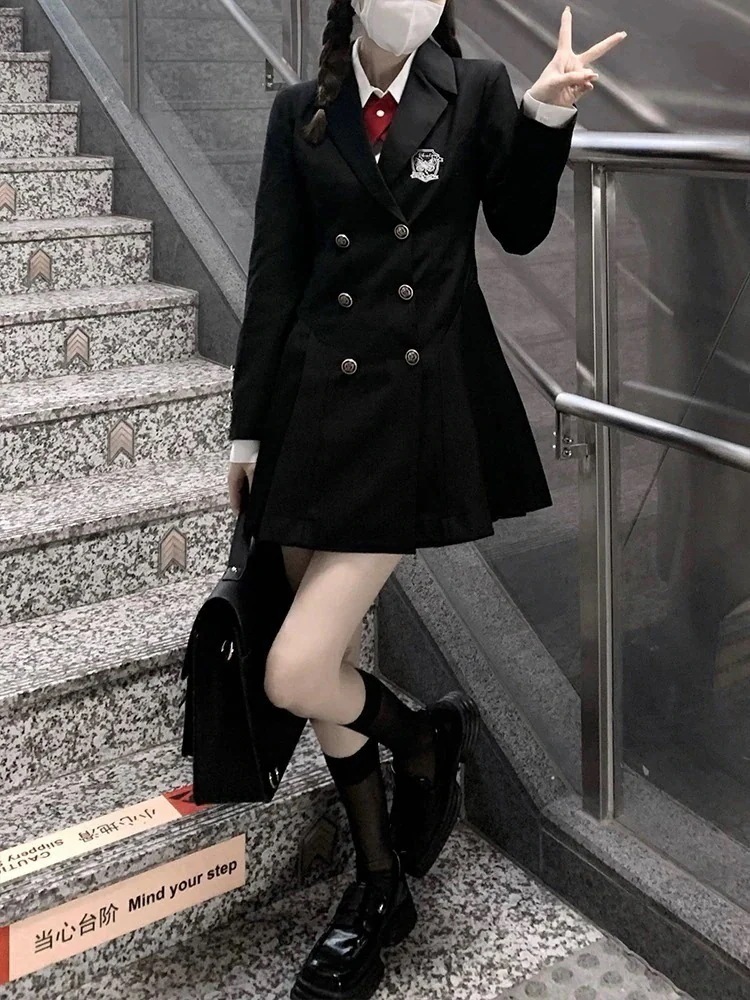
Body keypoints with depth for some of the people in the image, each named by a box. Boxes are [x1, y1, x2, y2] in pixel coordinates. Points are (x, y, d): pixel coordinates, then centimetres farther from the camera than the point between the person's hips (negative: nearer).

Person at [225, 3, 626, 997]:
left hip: (424, 404, -4)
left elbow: (520, 229, 7)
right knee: (332, 656, 10)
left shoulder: (477, 90, 3)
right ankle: (379, 886, 29)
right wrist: (248, 426, 8)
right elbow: (274, 274, 8)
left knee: (299, 672, -13)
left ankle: (425, 738, 21)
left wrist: (547, 115, -9)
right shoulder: (301, 110, 8)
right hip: (318, 403, 4)